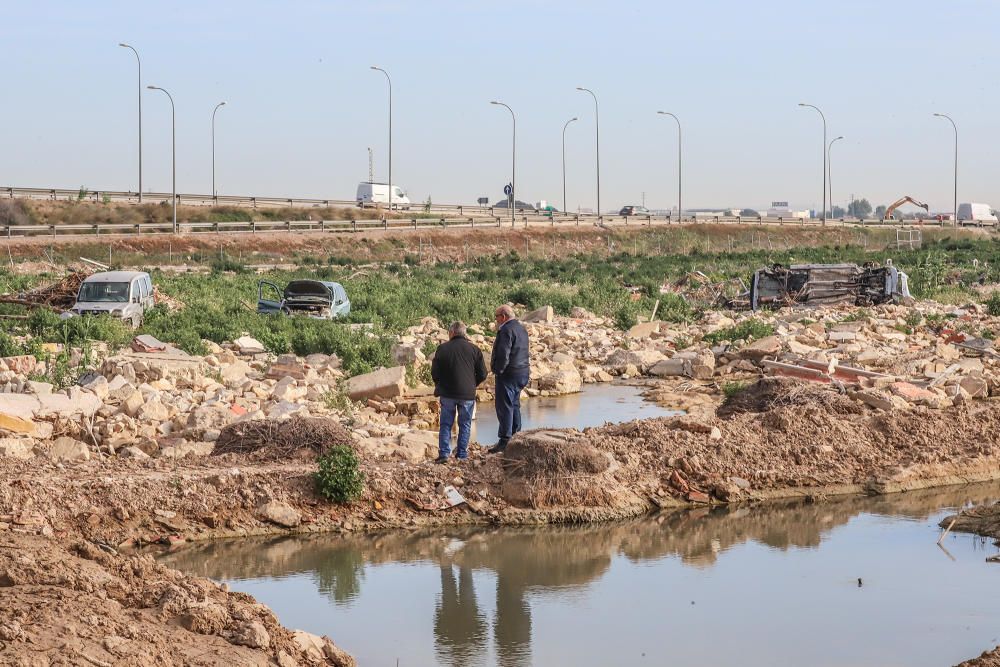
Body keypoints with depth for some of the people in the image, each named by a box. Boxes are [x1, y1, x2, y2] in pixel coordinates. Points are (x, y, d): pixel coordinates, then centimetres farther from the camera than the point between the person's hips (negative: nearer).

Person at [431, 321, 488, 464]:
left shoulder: (442, 348, -4)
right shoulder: (474, 349, 0)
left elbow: (434, 372, -1)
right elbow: (482, 374, 2)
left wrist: (440, 386, 18)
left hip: (447, 393, -1)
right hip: (468, 393, 1)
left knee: (446, 424, 8)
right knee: (465, 425, 10)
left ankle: (444, 453, 0)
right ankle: (462, 454, 9)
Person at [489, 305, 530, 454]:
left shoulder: (506, 330, -16)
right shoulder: (521, 328, 15)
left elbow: (503, 354, -22)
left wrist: (497, 370, -11)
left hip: (509, 373, -10)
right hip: (523, 372, 10)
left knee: (505, 407, -7)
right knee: (514, 405, 18)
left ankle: (505, 440, -8)